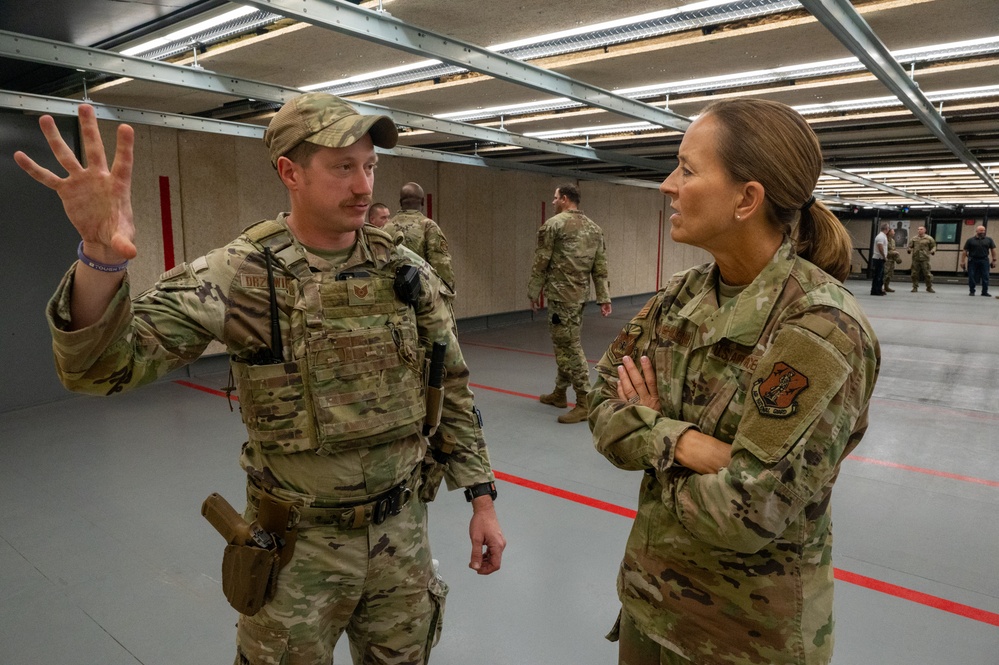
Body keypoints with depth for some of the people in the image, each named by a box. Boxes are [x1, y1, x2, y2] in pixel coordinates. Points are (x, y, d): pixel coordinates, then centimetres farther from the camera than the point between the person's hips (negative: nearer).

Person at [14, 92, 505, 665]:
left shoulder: (407, 274, -5)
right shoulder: (240, 274, -14)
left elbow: (452, 390, 2)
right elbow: (104, 366, -21)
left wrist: (483, 499, 1)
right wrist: (102, 259, -41)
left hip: (402, 530, 3)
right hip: (301, 543, -2)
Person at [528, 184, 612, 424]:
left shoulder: (554, 224, -7)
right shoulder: (594, 228, 12)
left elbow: (540, 262, -7)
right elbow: (600, 267, 10)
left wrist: (534, 292, 1)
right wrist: (604, 297, 9)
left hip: (561, 294, -8)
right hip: (580, 293, 8)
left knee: (570, 346, -5)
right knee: (566, 344, 18)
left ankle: (584, 402, -4)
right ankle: (560, 393, 29)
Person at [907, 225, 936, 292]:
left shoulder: (929, 238, 5)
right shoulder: (913, 239, 10)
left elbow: (933, 246, 9)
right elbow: (910, 246, 14)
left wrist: (933, 251, -12)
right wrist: (909, 250, -8)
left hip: (925, 259, -2)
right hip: (915, 259, 2)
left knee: (927, 274, -2)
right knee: (915, 274, 3)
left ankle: (929, 288, 8)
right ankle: (915, 287, 13)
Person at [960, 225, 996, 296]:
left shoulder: (989, 240, 9)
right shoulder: (970, 240, 3)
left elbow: (993, 250, 11)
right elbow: (965, 251, 1)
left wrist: (993, 260, 4)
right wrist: (962, 262, -4)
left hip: (984, 261, 1)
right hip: (972, 261, -1)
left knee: (985, 277, -1)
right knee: (972, 277, 0)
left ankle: (985, 292, 6)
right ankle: (972, 291, 9)